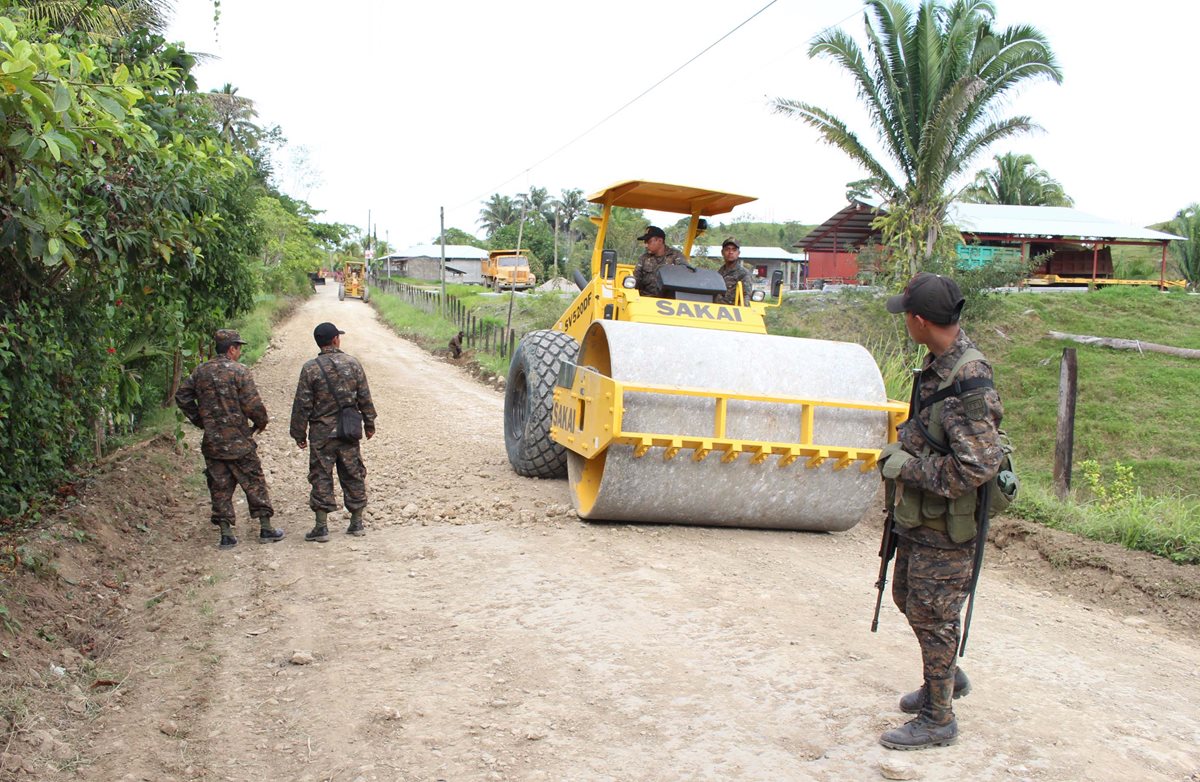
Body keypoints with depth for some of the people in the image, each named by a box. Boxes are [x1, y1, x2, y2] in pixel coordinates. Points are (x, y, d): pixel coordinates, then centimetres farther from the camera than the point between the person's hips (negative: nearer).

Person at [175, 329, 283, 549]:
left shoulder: (200, 371, 5)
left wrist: (201, 421, 18)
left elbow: (182, 396, 12)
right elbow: (253, 405, -16)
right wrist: (260, 423, 3)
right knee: (254, 482, 8)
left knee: (220, 487, 10)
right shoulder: (238, 372, -12)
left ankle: (226, 534, 9)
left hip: (212, 442, 4)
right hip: (239, 441, -4)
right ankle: (266, 529, 12)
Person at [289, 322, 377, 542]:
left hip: (322, 433, -2)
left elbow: (302, 404, -6)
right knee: (353, 475, 11)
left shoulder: (310, 368, -8)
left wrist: (299, 433, 3)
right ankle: (357, 523, 17)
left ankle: (321, 527, 5)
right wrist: (369, 424, 14)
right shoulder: (352, 363, -1)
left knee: (321, 477, 4)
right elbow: (365, 398, 3)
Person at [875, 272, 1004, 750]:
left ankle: (938, 719, 22)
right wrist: (902, 450, 5)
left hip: (946, 527, -9)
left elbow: (978, 467, -30)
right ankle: (947, 677, 44)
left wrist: (906, 467, -22)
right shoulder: (940, 362, 2)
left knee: (932, 615, 4)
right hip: (920, 518, 9)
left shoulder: (967, 385, -28)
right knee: (908, 598, 23)